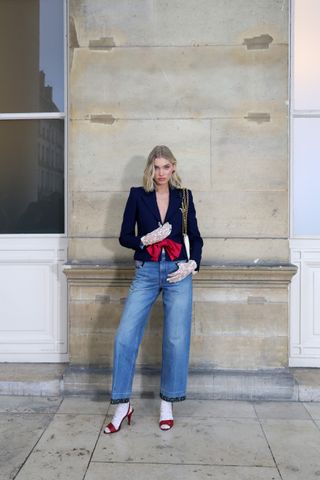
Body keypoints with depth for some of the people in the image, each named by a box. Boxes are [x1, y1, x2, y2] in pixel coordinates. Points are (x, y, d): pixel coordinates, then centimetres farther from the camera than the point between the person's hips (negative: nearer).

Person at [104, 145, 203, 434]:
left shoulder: (184, 196, 7)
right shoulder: (138, 195, 4)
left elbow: (195, 237, 12)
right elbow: (124, 237, 4)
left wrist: (192, 264, -3)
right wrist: (146, 239, -14)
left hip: (178, 272, 1)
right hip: (146, 272, 0)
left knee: (176, 339, 2)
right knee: (125, 336, -6)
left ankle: (167, 404, 19)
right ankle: (122, 405, 9)